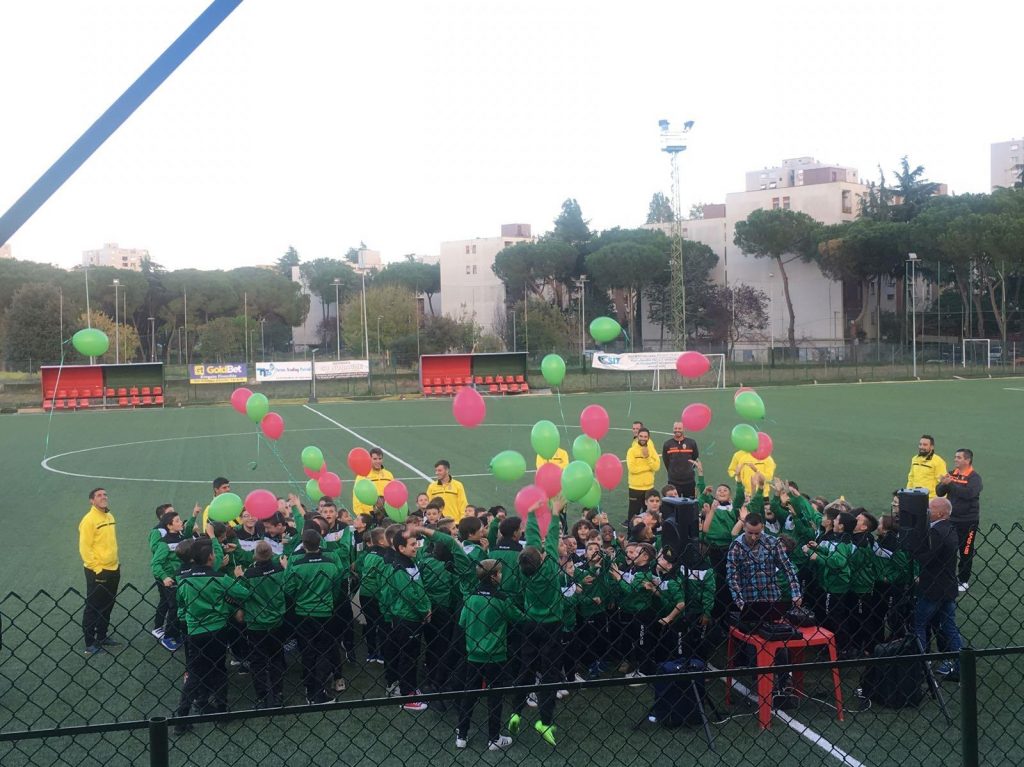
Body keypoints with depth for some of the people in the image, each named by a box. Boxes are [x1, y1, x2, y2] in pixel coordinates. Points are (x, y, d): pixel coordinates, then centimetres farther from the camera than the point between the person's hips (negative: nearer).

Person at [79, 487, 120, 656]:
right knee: (93, 608, 1)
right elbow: (84, 548, -18)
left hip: (113, 570, 8)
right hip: (97, 572, -8)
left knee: (107, 607, 18)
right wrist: (96, 569, -18)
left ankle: (102, 636, 31)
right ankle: (90, 645, 8)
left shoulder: (110, 517, 10)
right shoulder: (89, 520, -16)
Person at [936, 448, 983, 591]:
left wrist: (951, 483, -28)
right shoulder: (952, 474, 7)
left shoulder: (974, 477, -9)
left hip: (968, 521, -5)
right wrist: (944, 484, -18)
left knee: (966, 552, 5)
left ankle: (964, 580, 16)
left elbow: (969, 493, -27)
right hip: (950, 519, 5)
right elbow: (939, 492, 2)